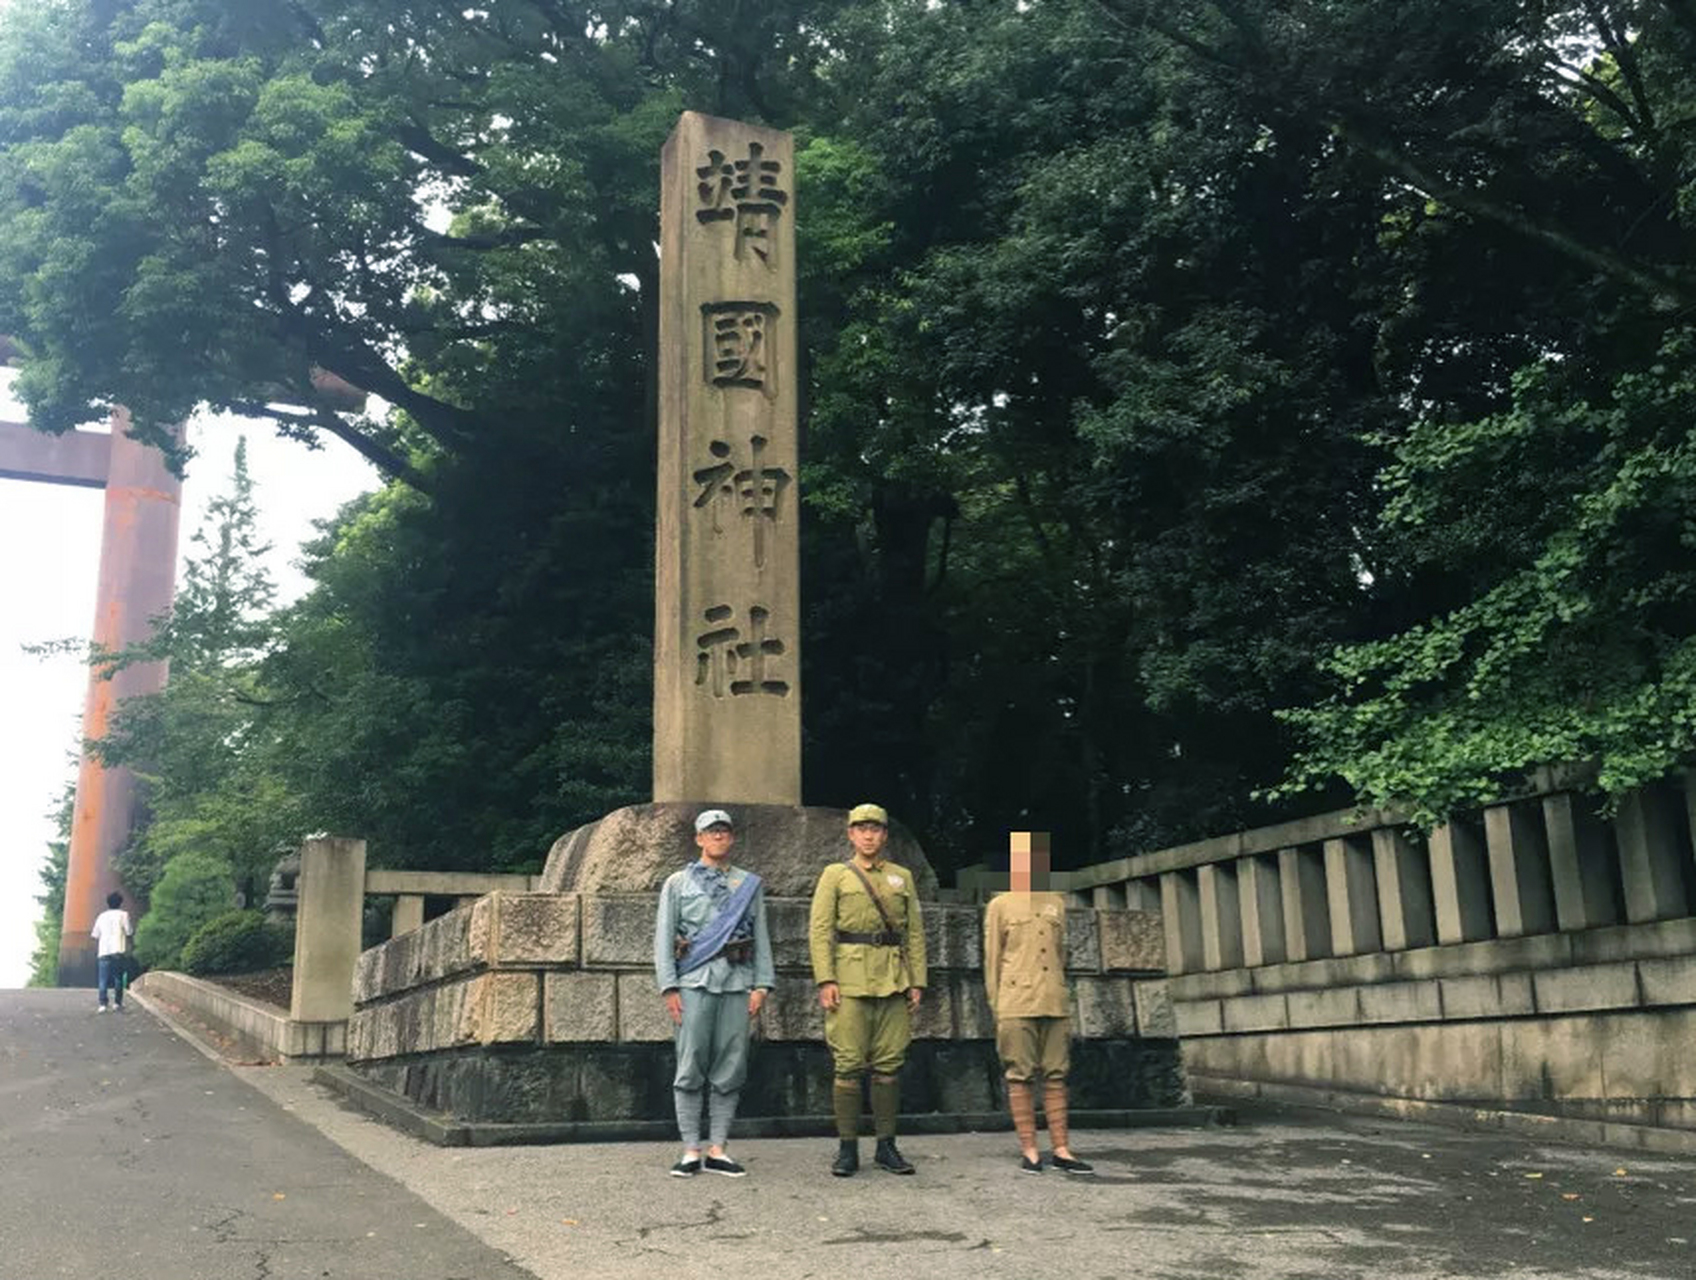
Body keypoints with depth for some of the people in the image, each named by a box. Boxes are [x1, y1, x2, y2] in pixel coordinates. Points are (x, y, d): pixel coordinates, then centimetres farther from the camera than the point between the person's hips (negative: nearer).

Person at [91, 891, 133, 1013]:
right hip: (118, 952, -2)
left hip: (103, 952, 2)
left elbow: (95, 935, 13)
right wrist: (133, 931, 22)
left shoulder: (101, 916, 13)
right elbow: (129, 932, 1)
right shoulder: (123, 914, 4)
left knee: (103, 980, 1)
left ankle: (102, 1004, -9)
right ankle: (117, 1003, 2)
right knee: (118, 979, 7)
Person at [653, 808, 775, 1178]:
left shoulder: (750, 884, 13)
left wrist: (761, 985, 2)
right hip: (695, 983, -2)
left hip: (737, 982, 2)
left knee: (730, 1070, 2)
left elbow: (761, 937, 11)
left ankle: (717, 1151, 10)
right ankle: (691, 1151, 4)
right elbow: (664, 937, 4)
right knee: (690, 1070, -2)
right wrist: (669, 987, -5)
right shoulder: (678, 883, 8)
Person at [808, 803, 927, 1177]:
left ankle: (886, 1147, 12)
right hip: (850, 980, -3)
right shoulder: (834, 875, 6)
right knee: (848, 1065, -4)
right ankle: (847, 1149, 4)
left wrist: (917, 982, 4)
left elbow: (915, 933, 13)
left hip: (893, 982, 3)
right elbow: (819, 930, -1)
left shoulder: (902, 877, 15)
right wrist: (825, 980, -11)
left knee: (889, 1064, 4)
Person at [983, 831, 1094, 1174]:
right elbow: (992, 960, 4)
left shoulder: (1056, 904, 17)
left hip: (1055, 1004, 4)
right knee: (1021, 1077, -1)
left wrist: (1063, 998, 17)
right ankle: (1029, 1150, 3)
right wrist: (995, 1008, -2)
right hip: (1017, 1004, -4)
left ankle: (1061, 1149, 7)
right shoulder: (1000, 905, 5)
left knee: (1056, 1076, 4)